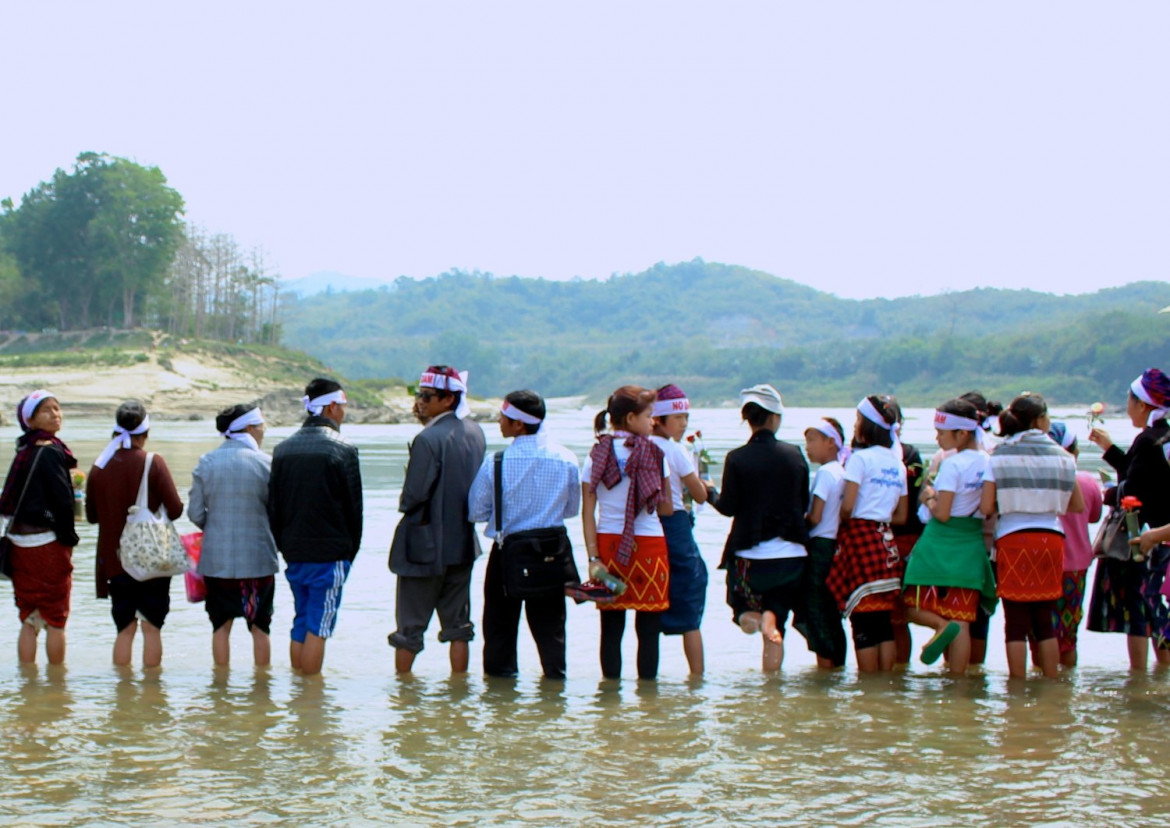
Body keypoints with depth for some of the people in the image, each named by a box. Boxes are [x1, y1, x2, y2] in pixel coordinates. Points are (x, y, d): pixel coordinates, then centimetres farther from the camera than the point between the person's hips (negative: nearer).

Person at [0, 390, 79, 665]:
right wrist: (69, 539, -4)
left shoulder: (24, 452, 10)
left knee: (28, 620, 10)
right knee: (56, 621, 4)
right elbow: (63, 501, -16)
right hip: (48, 543, -7)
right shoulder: (50, 453, -13)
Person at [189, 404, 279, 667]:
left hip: (216, 559, 2)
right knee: (259, 627, 9)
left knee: (221, 626, 11)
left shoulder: (206, 463, -1)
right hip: (258, 558, -2)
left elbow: (196, 514, 1)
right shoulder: (265, 463, -8)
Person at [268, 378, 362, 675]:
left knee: (301, 624, 15)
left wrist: (284, 547, 17)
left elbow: (272, 506, 11)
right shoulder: (342, 450, -11)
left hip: (294, 554, 6)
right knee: (317, 628, -3)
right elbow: (354, 509, -6)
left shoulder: (283, 449, 8)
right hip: (329, 556, -6)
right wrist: (349, 553, 6)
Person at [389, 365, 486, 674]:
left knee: (410, 625, 4)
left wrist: (404, 505, 3)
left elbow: (413, 495, -21)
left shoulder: (428, 439, -20)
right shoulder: (475, 432, 3)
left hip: (425, 545, -7)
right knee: (457, 623, 13)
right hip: (464, 542, 7)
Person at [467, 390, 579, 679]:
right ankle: (555, 672, 17)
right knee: (550, 623, 14)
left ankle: (500, 671, 15)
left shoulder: (495, 462, -14)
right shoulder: (566, 459, -6)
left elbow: (476, 511, -6)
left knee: (500, 622, 12)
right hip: (554, 548, 2)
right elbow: (572, 509, 4)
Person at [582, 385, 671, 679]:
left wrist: (593, 556, -3)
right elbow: (666, 509, -3)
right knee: (648, 629, 3)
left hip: (608, 544, 3)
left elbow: (588, 511, -2)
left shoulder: (597, 454, 3)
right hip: (649, 545, -3)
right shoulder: (654, 454, -5)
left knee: (611, 628, 8)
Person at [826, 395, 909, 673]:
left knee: (863, 621, -4)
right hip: (885, 543, 7)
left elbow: (847, 507, -14)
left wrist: (839, 523, 5)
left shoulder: (860, 458, -8)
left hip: (859, 538, -7)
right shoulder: (897, 464, 12)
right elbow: (901, 515, 15)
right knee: (884, 621, 9)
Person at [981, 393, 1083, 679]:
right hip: (1052, 539, 2)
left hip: (1013, 539, -2)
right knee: (1044, 621, 12)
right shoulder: (1062, 456, 6)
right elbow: (1078, 506, 10)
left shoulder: (1000, 455, 0)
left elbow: (986, 507, -6)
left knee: (1016, 623, 1)